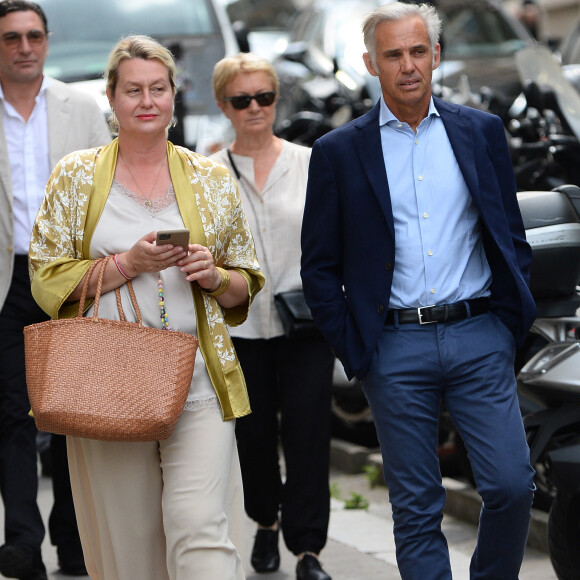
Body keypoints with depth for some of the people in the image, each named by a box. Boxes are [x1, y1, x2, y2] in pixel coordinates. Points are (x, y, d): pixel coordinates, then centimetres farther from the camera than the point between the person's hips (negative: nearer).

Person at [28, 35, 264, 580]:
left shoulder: (212, 178, 11)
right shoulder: (77, 176, 7)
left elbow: (245, 285, 16)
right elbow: (47, 278, 3)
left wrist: (213, 275, -6)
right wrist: (127, 264, -9)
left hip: (196, 385, 0)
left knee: (202, 532, -13)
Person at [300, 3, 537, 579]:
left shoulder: (481, 131, 8)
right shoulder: (338, 151, 3)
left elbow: (512, 234, 13)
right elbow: (319, 267, 5)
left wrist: (514, 314, 5)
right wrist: (352, 348, -1)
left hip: (479, 336, 1)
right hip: (395, 348, -1)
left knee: (512, 486, -4)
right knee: (416, 508, 4)